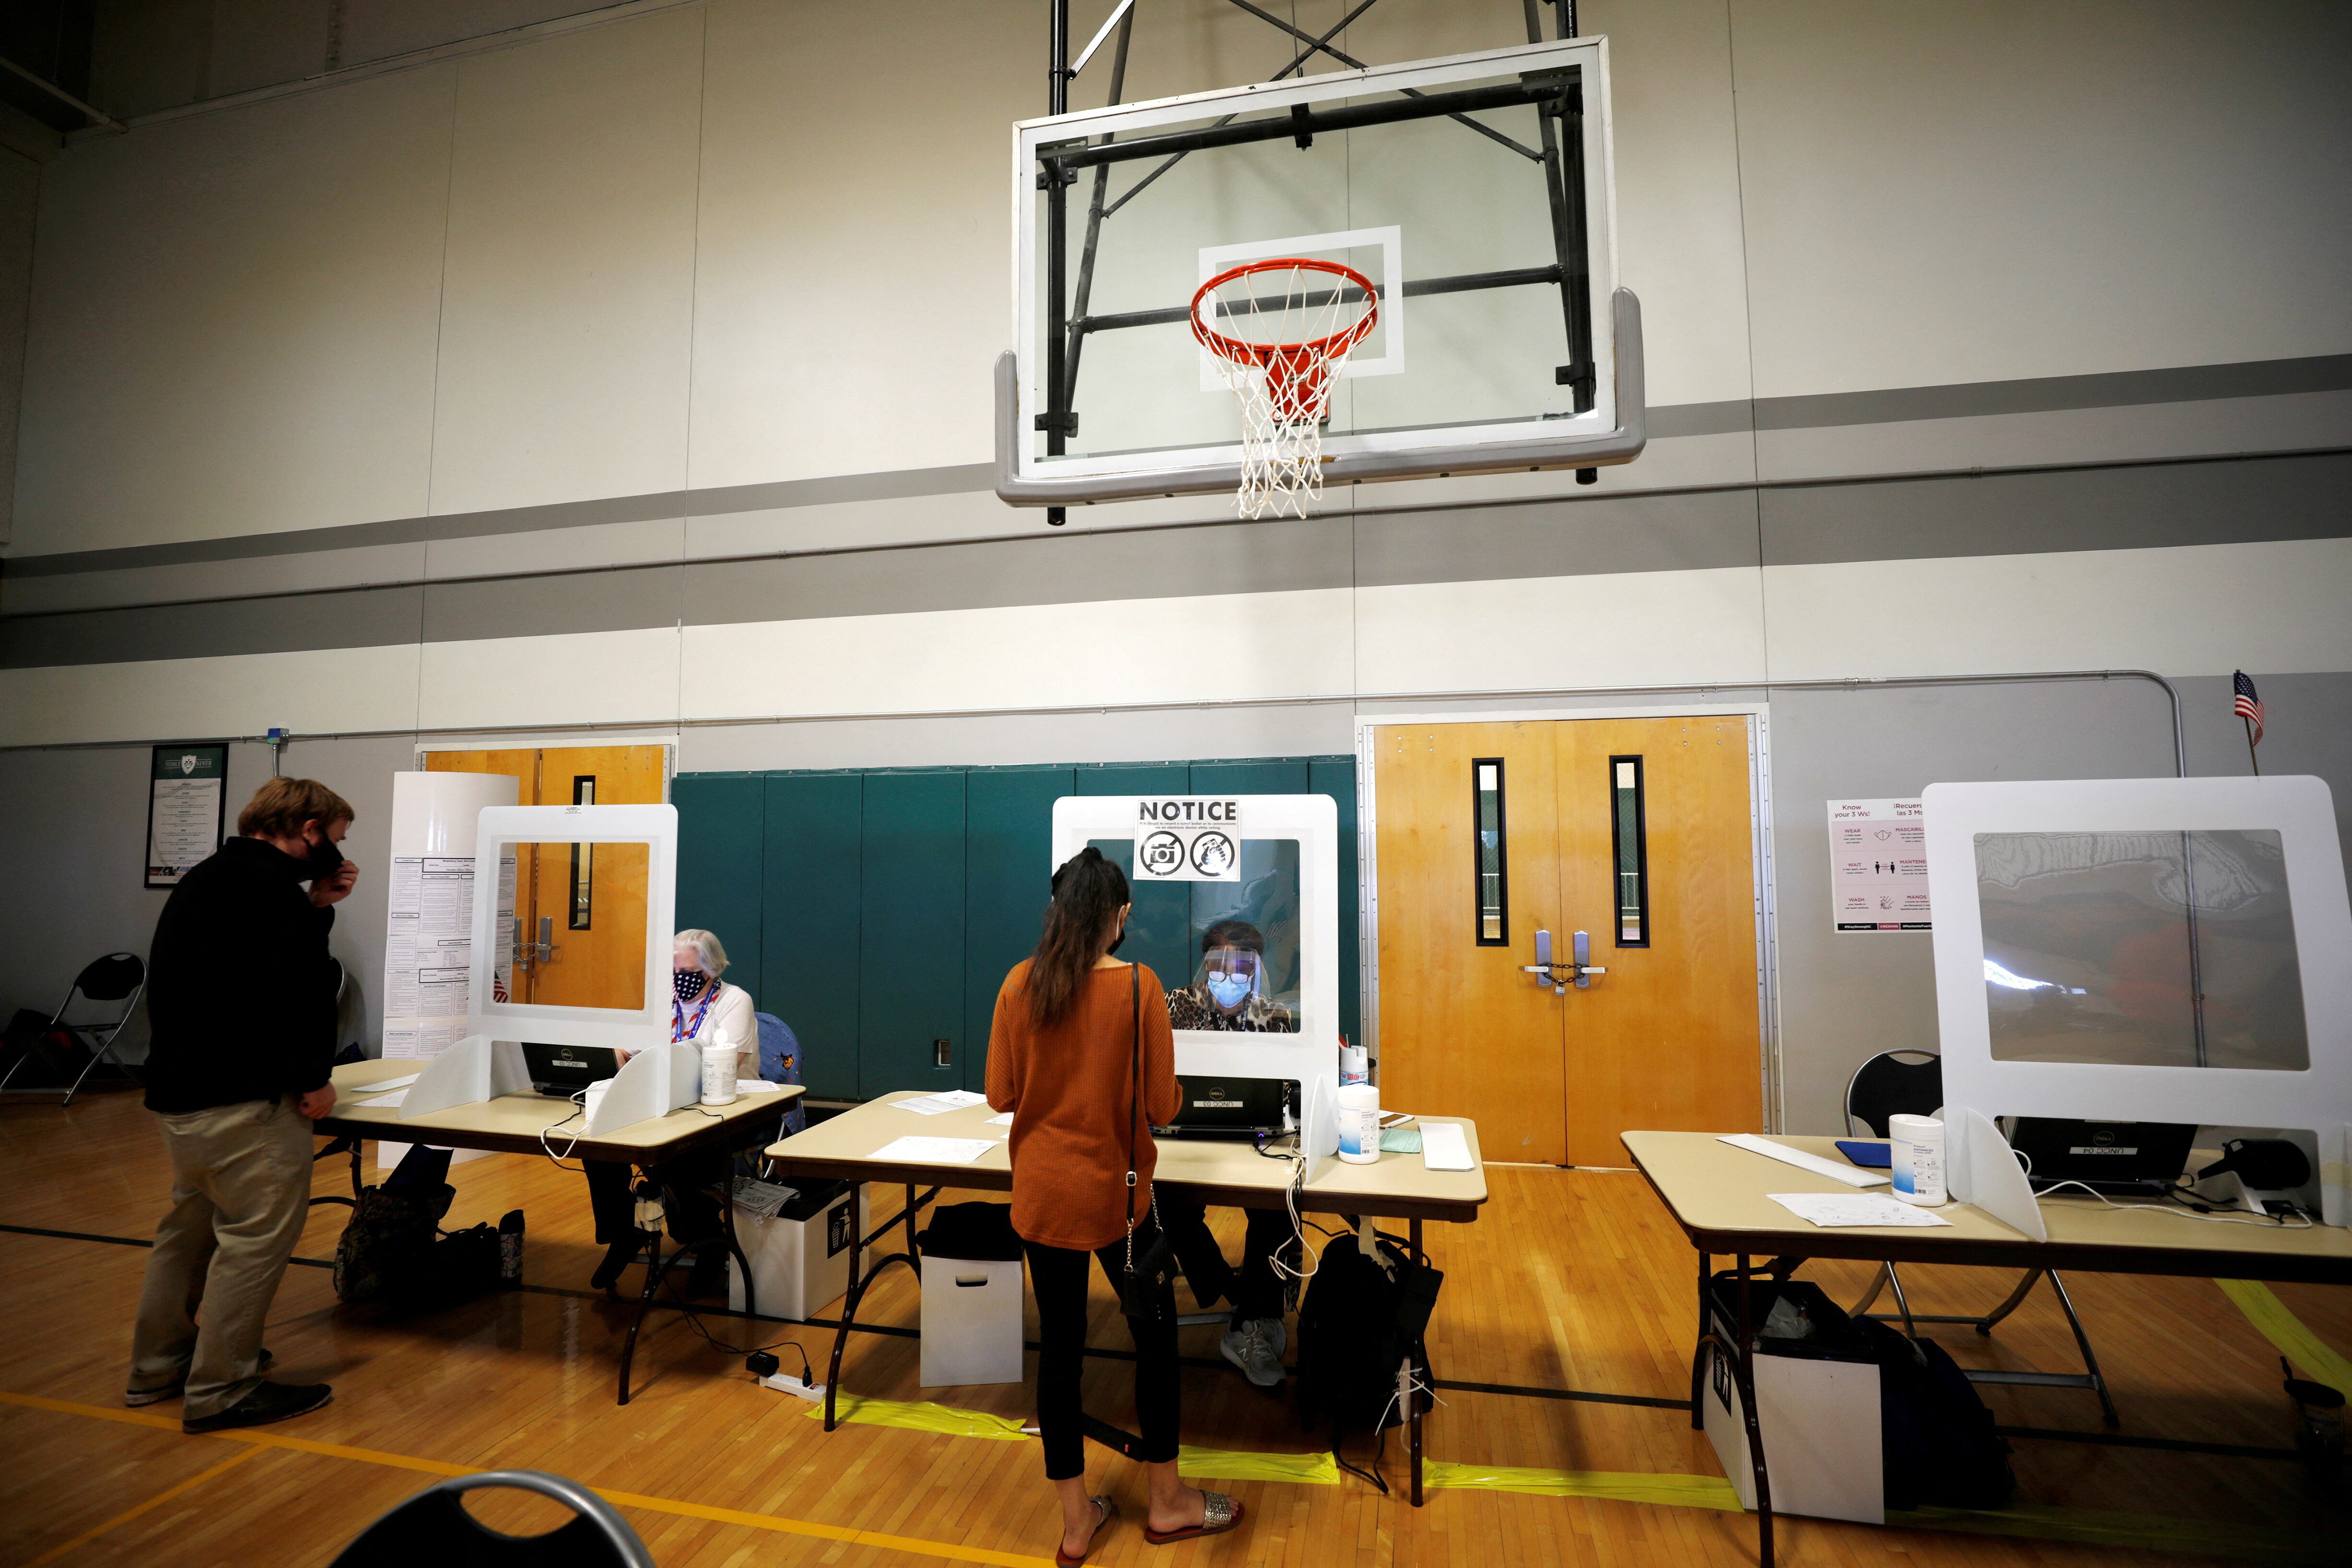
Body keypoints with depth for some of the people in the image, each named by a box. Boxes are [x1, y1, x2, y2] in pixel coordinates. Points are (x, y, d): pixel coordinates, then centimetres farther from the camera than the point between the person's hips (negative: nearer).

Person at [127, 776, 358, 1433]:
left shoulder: (206, 879, 14)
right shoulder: (272, 887, -19)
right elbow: (299, 993, -23)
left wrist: (316, 907, 8)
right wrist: (312, 1079, -11)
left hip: (176, 1089, 11)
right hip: (239, 1098, -11)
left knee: (192, 1224, 23)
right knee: (260, 1233, -1)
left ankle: (158, 1366, 36)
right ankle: (219, 1391, 7)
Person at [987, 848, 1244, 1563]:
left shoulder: (1020, 983, -8)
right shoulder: (1137, 984, -18)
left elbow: (1000, 1093, -1)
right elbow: (1161, 1107, -14)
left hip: (1040, 1193, 4)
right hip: (1114, 1194, -3)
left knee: (1058, 1343, 16)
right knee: (1156, 1335, 18)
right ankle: (1168, 1503, 36)